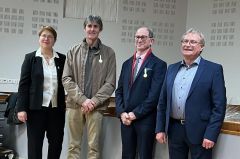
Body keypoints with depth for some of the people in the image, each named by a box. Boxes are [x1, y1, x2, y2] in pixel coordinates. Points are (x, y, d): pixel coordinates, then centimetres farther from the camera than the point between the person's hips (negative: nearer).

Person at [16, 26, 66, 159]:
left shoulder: (62, 59, 6)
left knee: (56, 142, 8)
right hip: (36, 108, -2)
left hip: (57, 108, 2)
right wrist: (21, 108, -9)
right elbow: (23, 84, -2)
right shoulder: (30, 58, 2)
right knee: (35, 143, 4)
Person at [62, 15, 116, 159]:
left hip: (96, 106, -1)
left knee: (94, 146, 0)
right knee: (74, 145, 8)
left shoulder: (108, 53, 3)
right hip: (74, 105, 2)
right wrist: (82, 99, -10)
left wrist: (94, 101, -11)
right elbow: (66, 79, 1)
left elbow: (110, 83, -1)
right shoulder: (73, 51, 8)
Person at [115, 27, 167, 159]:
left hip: (145, 120, -5)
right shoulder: (127, 63, 14)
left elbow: (154, 95, -13)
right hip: (126, 119, 5)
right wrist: (122, 113, -3)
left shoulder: (158, 64, -5)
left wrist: (135, 114, -12)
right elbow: (119, 91, 11)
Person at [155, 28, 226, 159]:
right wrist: (160, 129, 8)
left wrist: (211, 135, -14)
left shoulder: (214, 69, -4)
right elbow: (162, 102, 13)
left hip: (199, 132, -4)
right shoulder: (172, 69, 11)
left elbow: (219, 106, -8)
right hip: (174, 130, 5)